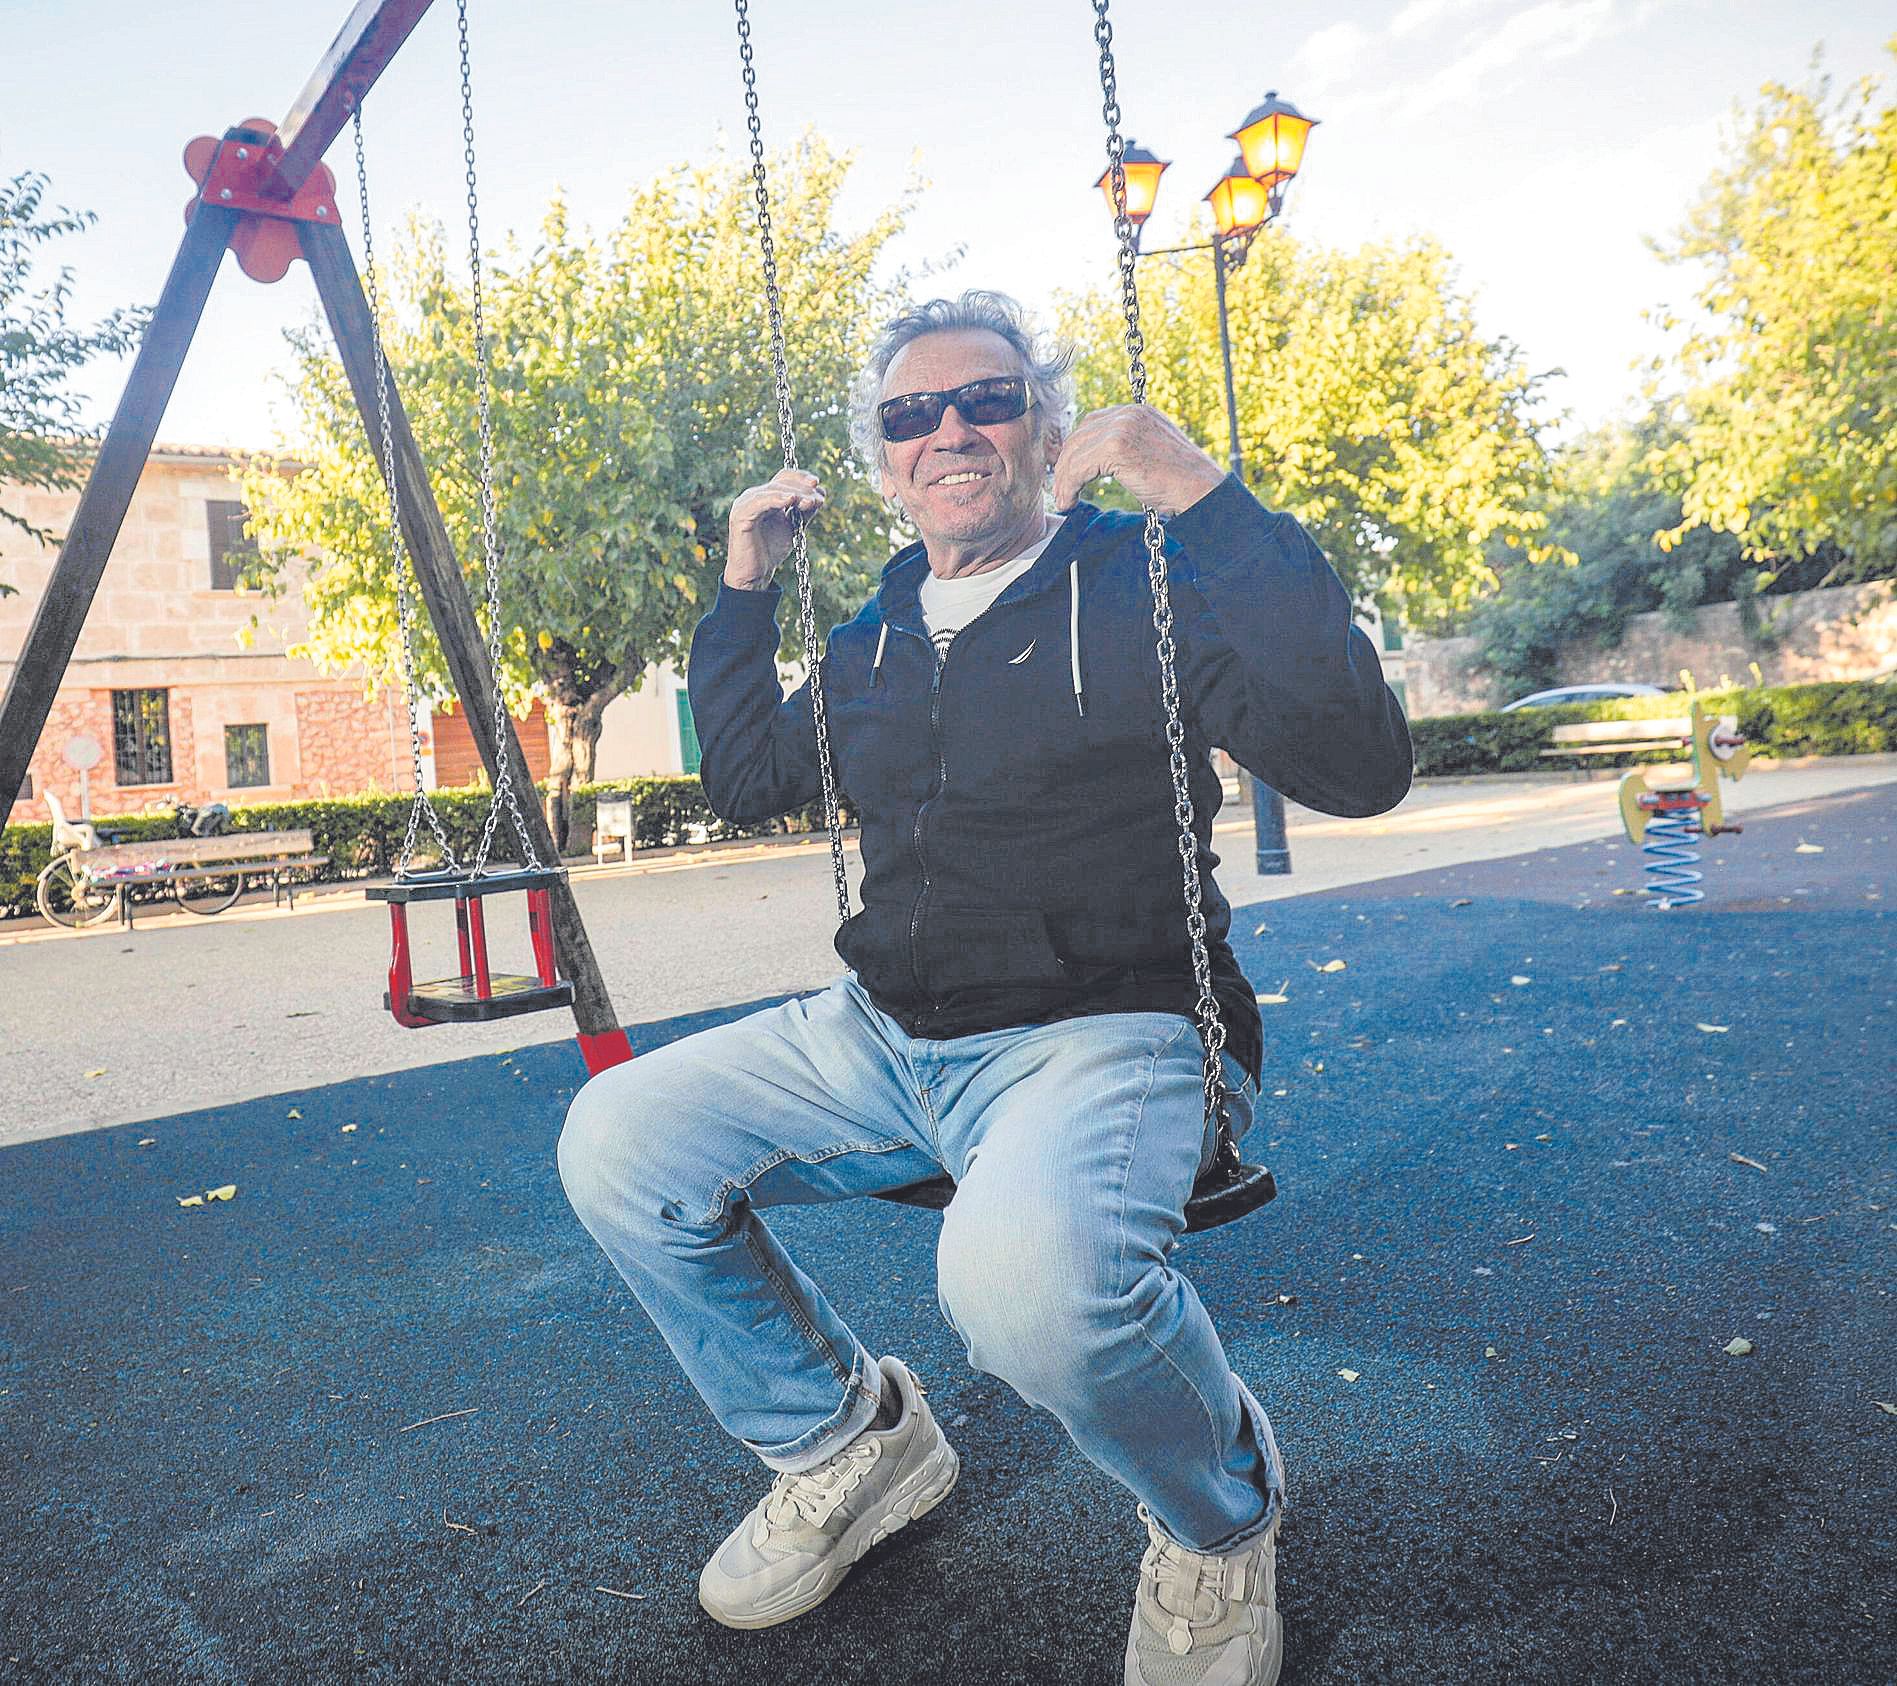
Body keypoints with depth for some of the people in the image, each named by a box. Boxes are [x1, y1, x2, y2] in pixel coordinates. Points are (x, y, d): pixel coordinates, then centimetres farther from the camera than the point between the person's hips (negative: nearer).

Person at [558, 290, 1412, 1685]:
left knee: (1026, 1268, -38)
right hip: (886, 1035, 7)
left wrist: (1210, 499, -24)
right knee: (618, 1142, -6)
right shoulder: (879, 630, 14)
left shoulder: (1149, 582, -6)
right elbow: (746, 778, 27)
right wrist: (745, 589, 15)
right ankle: (847, 1441, 16)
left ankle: (1223, 1518, 1)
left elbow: (1359, 768, -22)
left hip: (1107, 1034, -6)